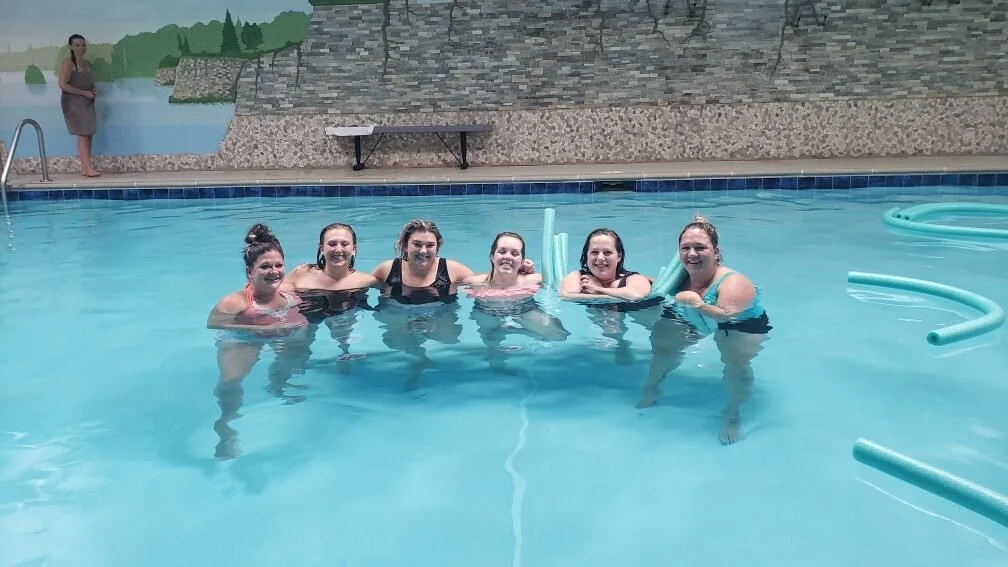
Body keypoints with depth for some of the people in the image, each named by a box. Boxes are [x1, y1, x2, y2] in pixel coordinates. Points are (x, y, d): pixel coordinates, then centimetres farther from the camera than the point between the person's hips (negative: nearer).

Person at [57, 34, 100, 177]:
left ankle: (84, 167, 10)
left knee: (88, 134, 5)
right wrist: (84, 93, -18)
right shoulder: (68, 62, -10)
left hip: (87, 103, 8)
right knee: (82, 134, -12)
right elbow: (63, 85, -17)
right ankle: (88, 168, -14)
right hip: (73, 102, -8)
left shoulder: (87, 63, 13)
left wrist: (94, 90, 4)